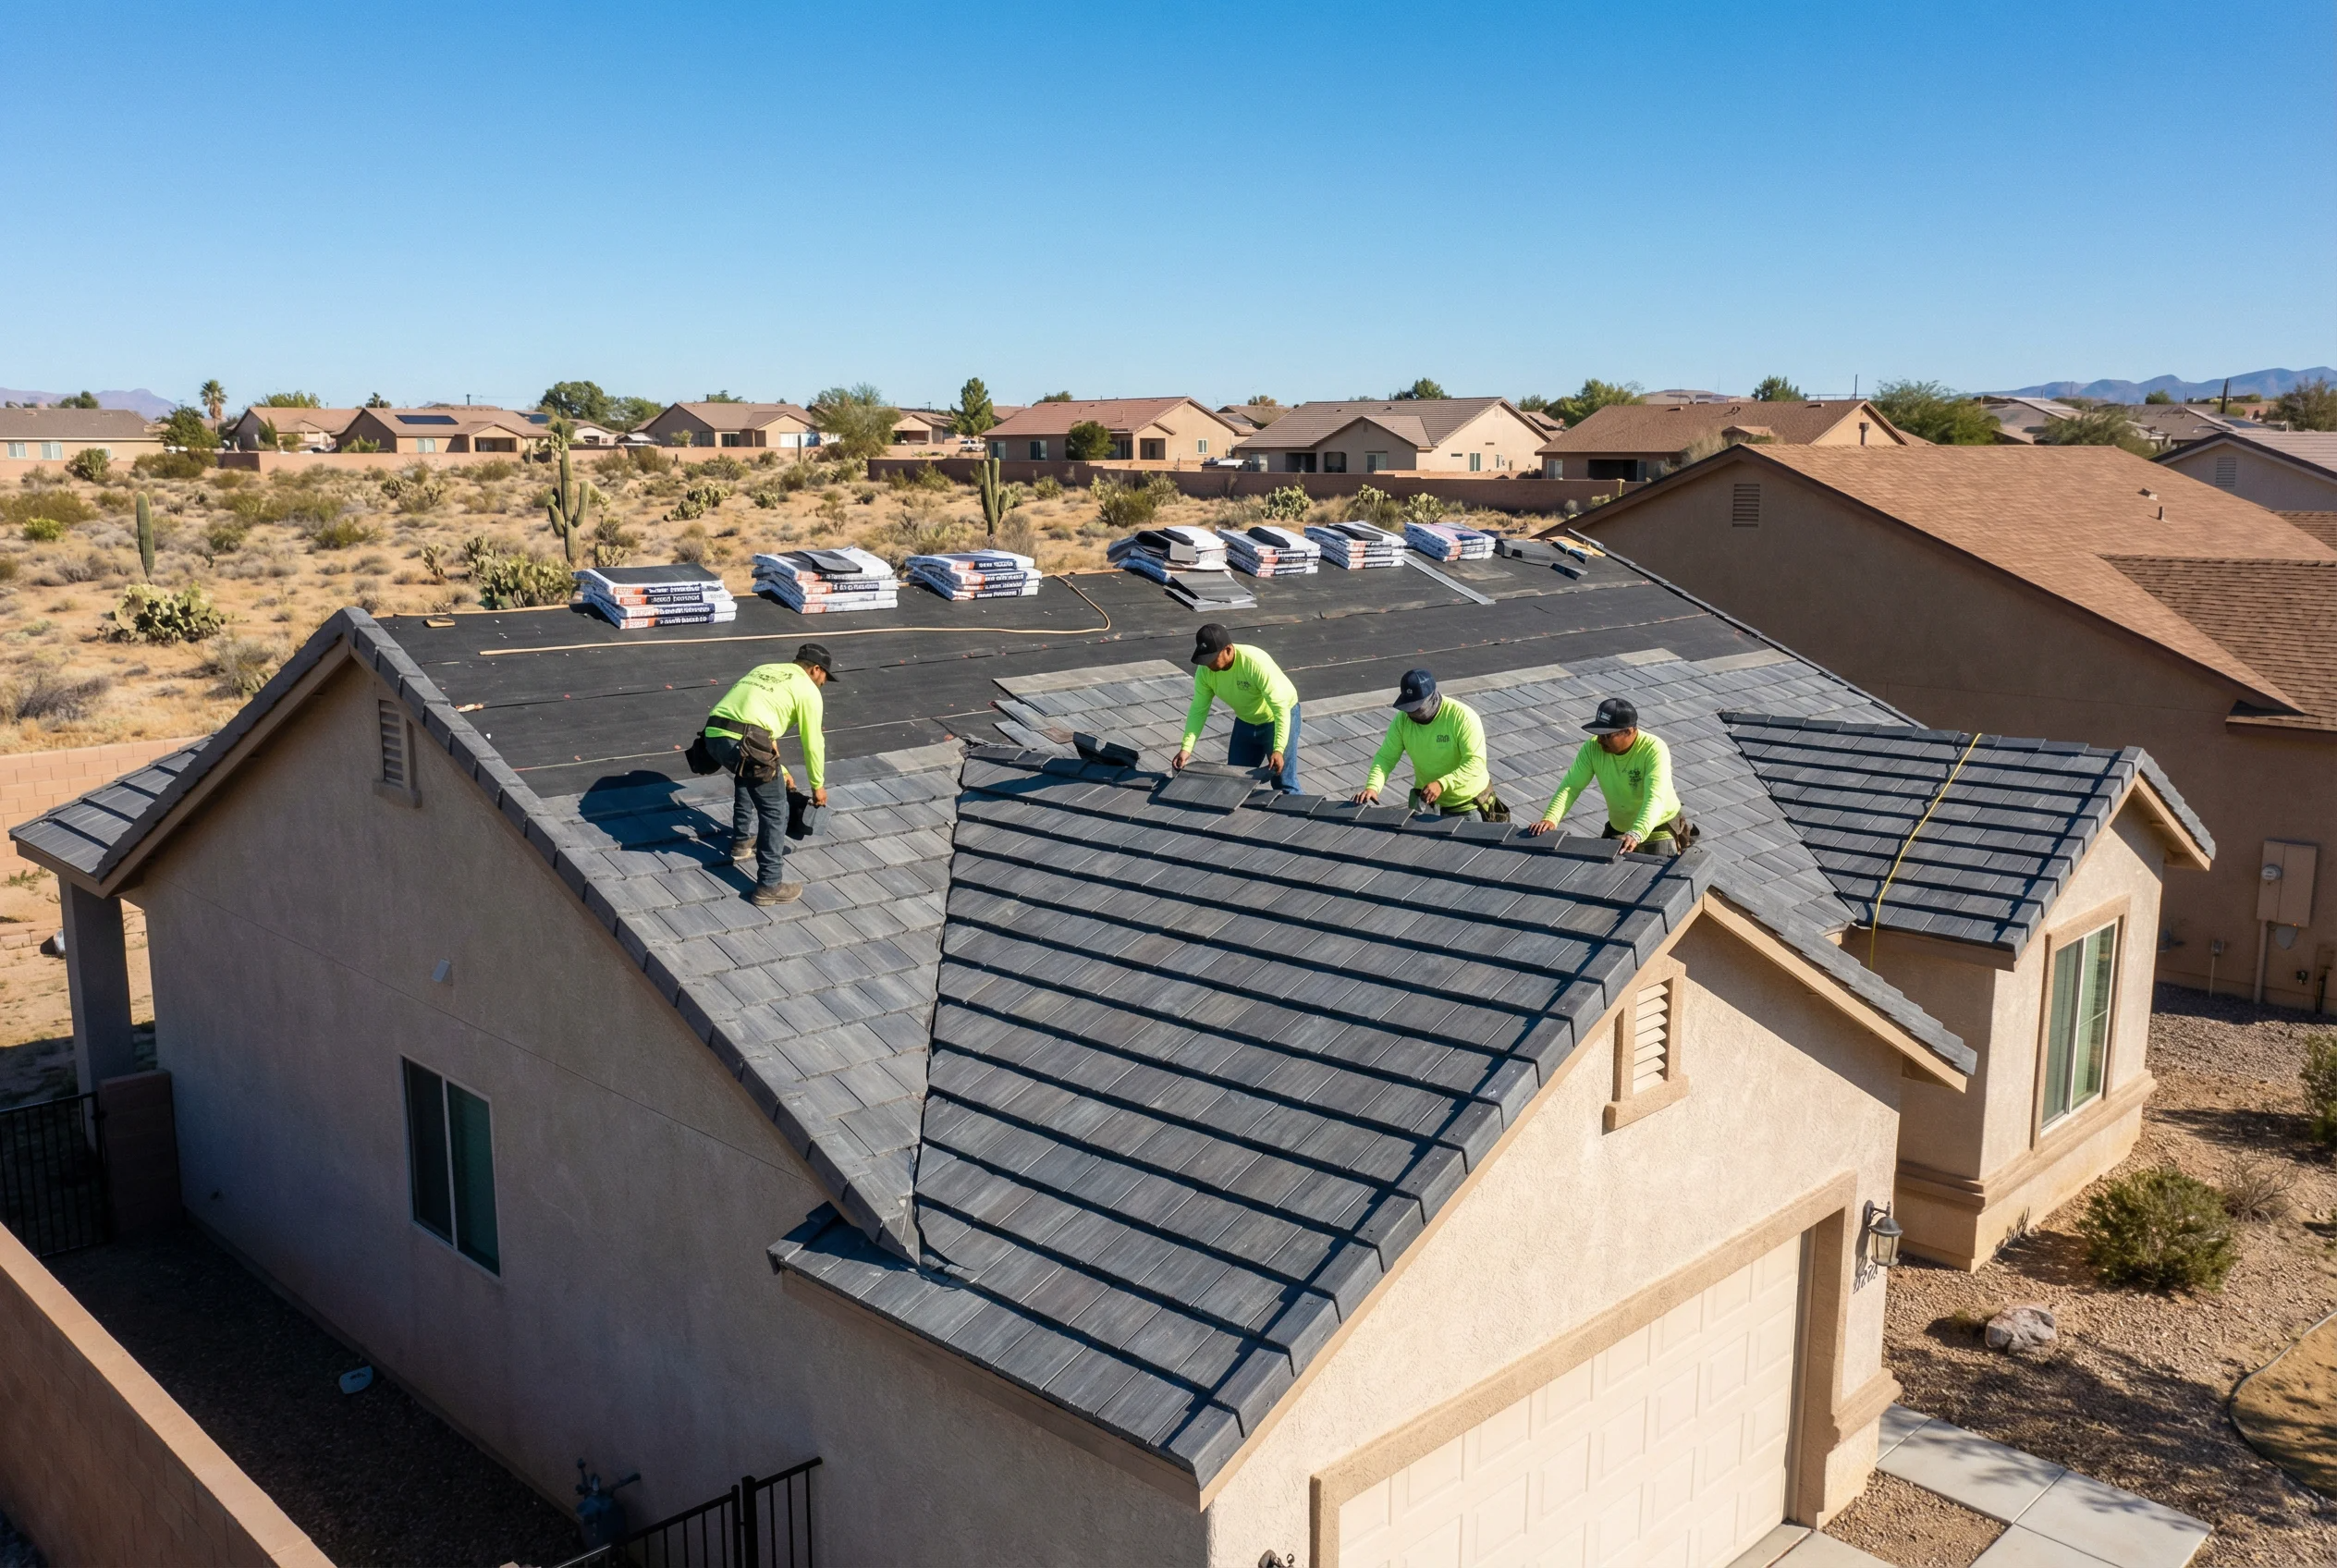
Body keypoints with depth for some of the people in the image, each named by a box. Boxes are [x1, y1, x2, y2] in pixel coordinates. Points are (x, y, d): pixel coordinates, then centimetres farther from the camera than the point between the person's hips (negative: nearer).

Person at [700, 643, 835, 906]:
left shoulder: (764, 670, 32)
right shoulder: (808, 690, 10)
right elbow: (813, 744, 12)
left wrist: (779, 769, 46)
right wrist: (818, 785, 27)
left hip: (713, 735, 8)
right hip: (744, 744, -8)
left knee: (746, 777, 38)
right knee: (775, 812, 5)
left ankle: (742, 841, 49)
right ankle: (768, 887, 7)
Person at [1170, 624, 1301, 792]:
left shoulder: (1257, 663, -37)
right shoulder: (1205, 670, -19)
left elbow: (1281, 708, -35)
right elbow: (1198, 710, -12)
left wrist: (1279, 749, -43)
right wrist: (1186, 747, -22)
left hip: (1280, 717, -6)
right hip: (1246, 722, 6)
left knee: (1284, 784, -7)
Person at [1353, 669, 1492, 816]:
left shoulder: (1462, 716, -23)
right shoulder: (1403, 719, -10)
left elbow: (1476, 762, -27)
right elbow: (1386, 757, -9)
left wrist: (1442, 784, -38)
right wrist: (1372, 787, -27)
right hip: (1426, 800, 4)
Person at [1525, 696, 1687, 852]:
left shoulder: (1654, 749, -28)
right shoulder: (1593, 747, -15)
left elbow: (1655, 799, -38)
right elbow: (1571, 786, -17)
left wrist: (1636, 835, -55)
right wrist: (1549, 819, -35)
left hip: (1660, 827, -4)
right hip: (1618, 829, 5)